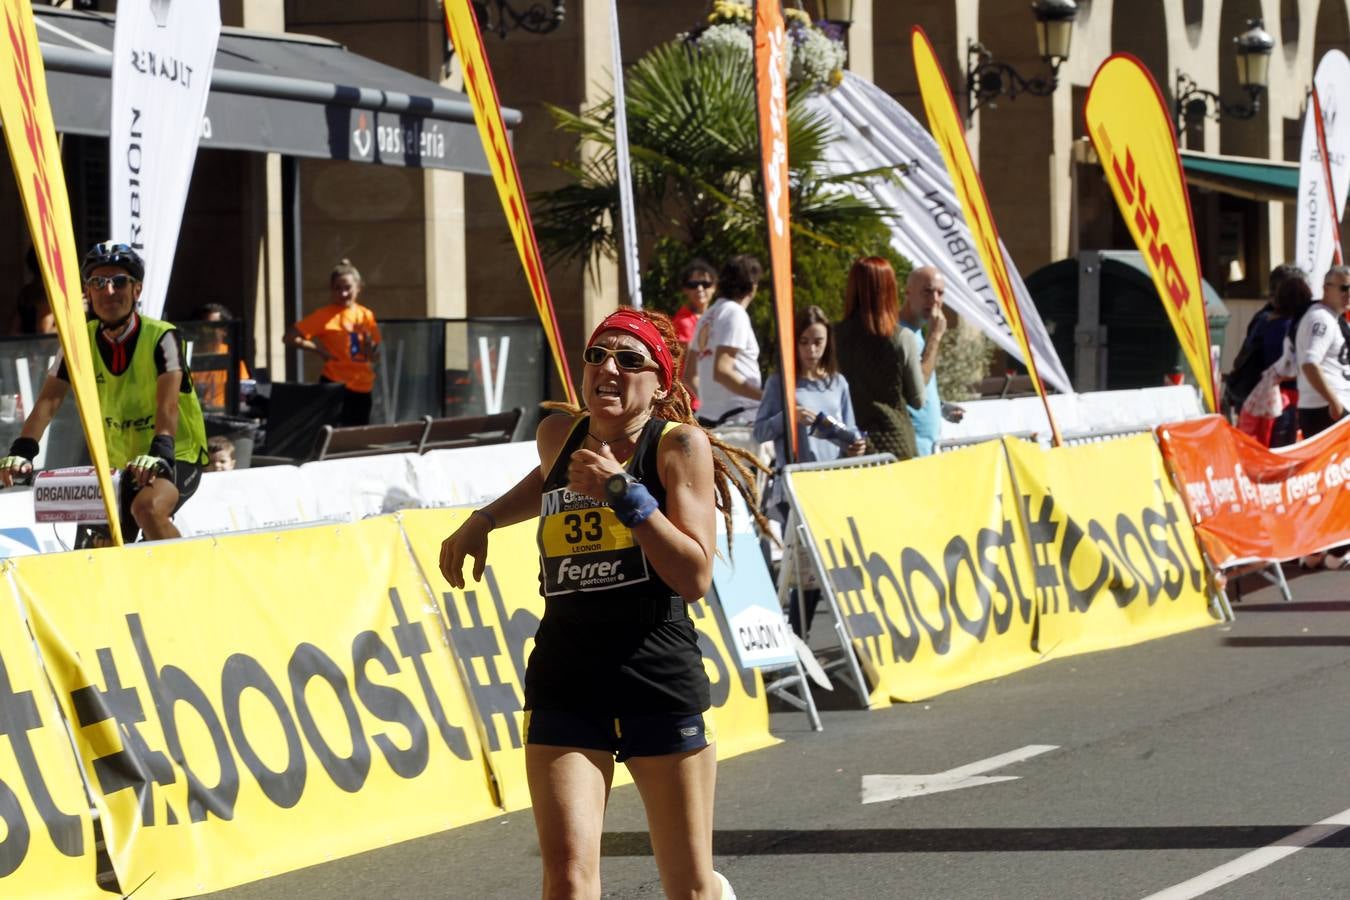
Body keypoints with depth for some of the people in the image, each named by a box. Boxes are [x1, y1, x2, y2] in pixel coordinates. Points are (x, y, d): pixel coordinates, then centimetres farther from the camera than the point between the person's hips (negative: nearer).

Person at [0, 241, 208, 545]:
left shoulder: (161, 337, -16)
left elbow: (168, 404, -29)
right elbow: (49, 400, -16)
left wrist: (159, 453, -47)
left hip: (177, 456, -5)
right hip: (119, 461, 5)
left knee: (148, 507, -35)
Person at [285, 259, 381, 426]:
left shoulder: (366, 315, 8)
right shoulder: (325, 316, -7)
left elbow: (375, 355, 14)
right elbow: (290, 337, -10)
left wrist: (369, 345, -7)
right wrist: (318, 349, -13)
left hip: (363, 389, 5)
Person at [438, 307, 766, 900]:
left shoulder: (681, 444, -6)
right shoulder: (559, 435, 8)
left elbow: (695, 577, -16)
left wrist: (624, 493, -21)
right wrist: (482, 521, 24)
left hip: (662, 679, -3)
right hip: (564, 681, 3)